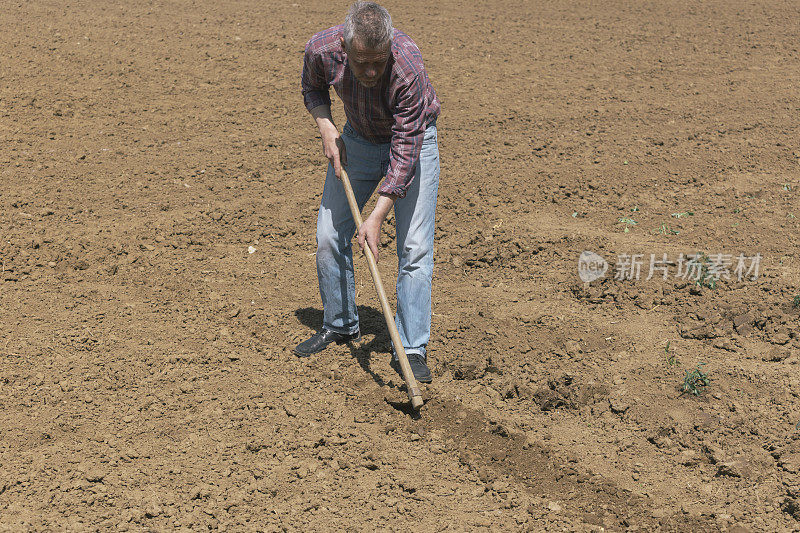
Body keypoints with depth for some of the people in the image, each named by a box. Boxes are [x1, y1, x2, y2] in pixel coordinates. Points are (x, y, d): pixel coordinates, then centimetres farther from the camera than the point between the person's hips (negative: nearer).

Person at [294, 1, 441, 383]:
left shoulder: (409, 68, -37)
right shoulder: (322, 49, -24)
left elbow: (405, 152, -33)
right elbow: (312, 87, 3)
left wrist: (377, 216, -36)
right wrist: (326, 129, -14)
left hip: (412, 140, -4)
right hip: (358, 139, 4)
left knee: (415, 247, -13)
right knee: (329, 236, 2)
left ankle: (411, 348, -4)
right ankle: (340, 325, 22)